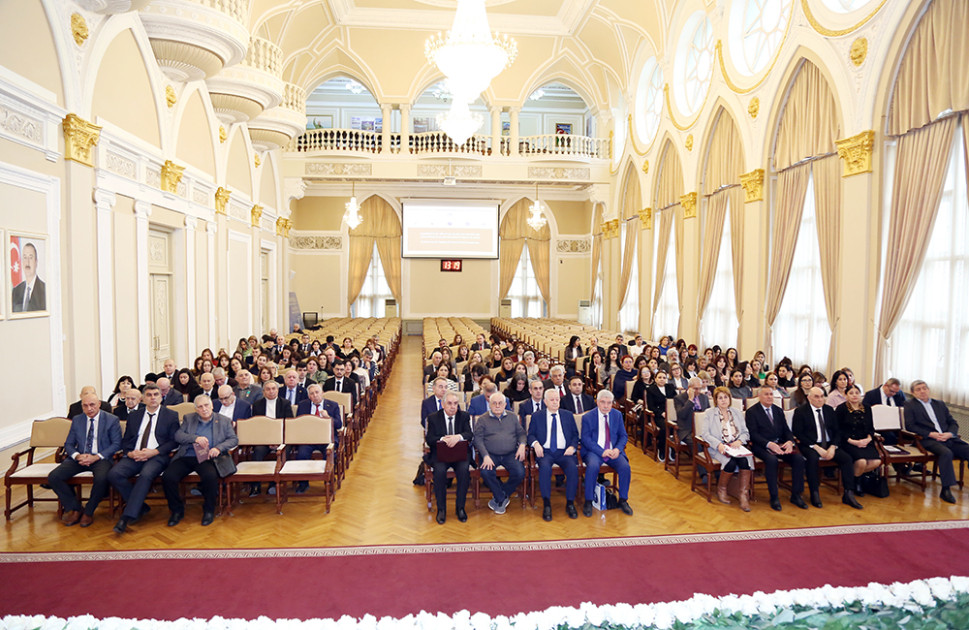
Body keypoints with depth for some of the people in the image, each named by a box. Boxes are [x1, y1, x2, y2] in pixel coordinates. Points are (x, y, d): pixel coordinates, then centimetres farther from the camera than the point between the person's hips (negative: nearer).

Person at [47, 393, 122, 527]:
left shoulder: (112, 420, 1)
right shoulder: (76, 420, 13)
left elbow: (116, 444, -4)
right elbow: (68, 444, 12)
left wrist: (96, 457, -17)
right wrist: (77, 455, -10)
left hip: (101, 458, -5)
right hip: (79, 457, 5)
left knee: (102, 478, -35)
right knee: (53, 477, -18)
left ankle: (88, 511, -9)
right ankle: (73, 508, 1)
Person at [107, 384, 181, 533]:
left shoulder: (171, 415, 9)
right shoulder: (134, 416, 20)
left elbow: (174, 441, 2)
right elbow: (125, 441, 17)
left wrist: (154, 452, -12)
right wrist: (130, 453, -5)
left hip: (157, 456, -4)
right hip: (134, 456, 4)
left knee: (146, 475, -34)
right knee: (113, 474, -24)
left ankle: (127, 516, -26)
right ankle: (140, 507, -8)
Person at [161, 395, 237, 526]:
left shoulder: (224, 421, 13)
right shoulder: (188, 419, 17)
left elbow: (233, 439, 7)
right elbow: (178, 435, 5)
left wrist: (218, 448, -11)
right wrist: (195, 438, -13)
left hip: (207, 458, -2)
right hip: (186, 457, 3)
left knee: (210, 476, -33)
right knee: (167, 477, -23)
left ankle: (209, 511, -9)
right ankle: (177, 511, 0)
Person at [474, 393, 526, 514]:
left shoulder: (512, 417, 17)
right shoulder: (482, 419, 7)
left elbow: (521, 433, 16)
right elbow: (478, 439, -1)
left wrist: (522, 445, -6)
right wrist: (486, 456, -16)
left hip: (510, 454, 2)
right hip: (490, 454, -2)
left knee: (520, 473, -25)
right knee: (485, 472, -31)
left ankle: (498, 497, 0)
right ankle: (502, 499, -5)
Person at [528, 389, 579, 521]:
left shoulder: (568, 415, 16)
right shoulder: (536, 416, 12)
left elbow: (575, 435, 16)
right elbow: (530, 435, 9)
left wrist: (572, 447, -4)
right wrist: (535, 443, -13)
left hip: (564, 452, 1)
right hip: (545, 452, -1)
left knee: (573, 468, -30)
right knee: (545, 467, -34)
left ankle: (570, 503, -15)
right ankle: (546, 504, -23)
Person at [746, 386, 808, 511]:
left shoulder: (778, 410, 20)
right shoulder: (752, 412, 1)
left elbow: (786, 430, 14)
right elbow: (753, 434, -8)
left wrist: (790, 441, -9)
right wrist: (769, 444, -23)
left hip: (781, 444, 5)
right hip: (762, 446, -5)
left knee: (799, 458, -20)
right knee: (771, 460, -34)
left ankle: (796, 495, -9)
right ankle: (774, 498, -22)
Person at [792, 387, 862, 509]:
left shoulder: (829, 410, 12)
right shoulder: (800, 411, -3)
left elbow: (837, 431, 11)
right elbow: (797, 434, -9)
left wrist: (833, 447, -8)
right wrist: (816, 447, -17)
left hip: (829, 444, 5)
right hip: (810, 445, -5)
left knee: (847, 458, -20)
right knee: (813, 458, -35)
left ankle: (848, 495, -12)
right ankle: (815, 495, -22)